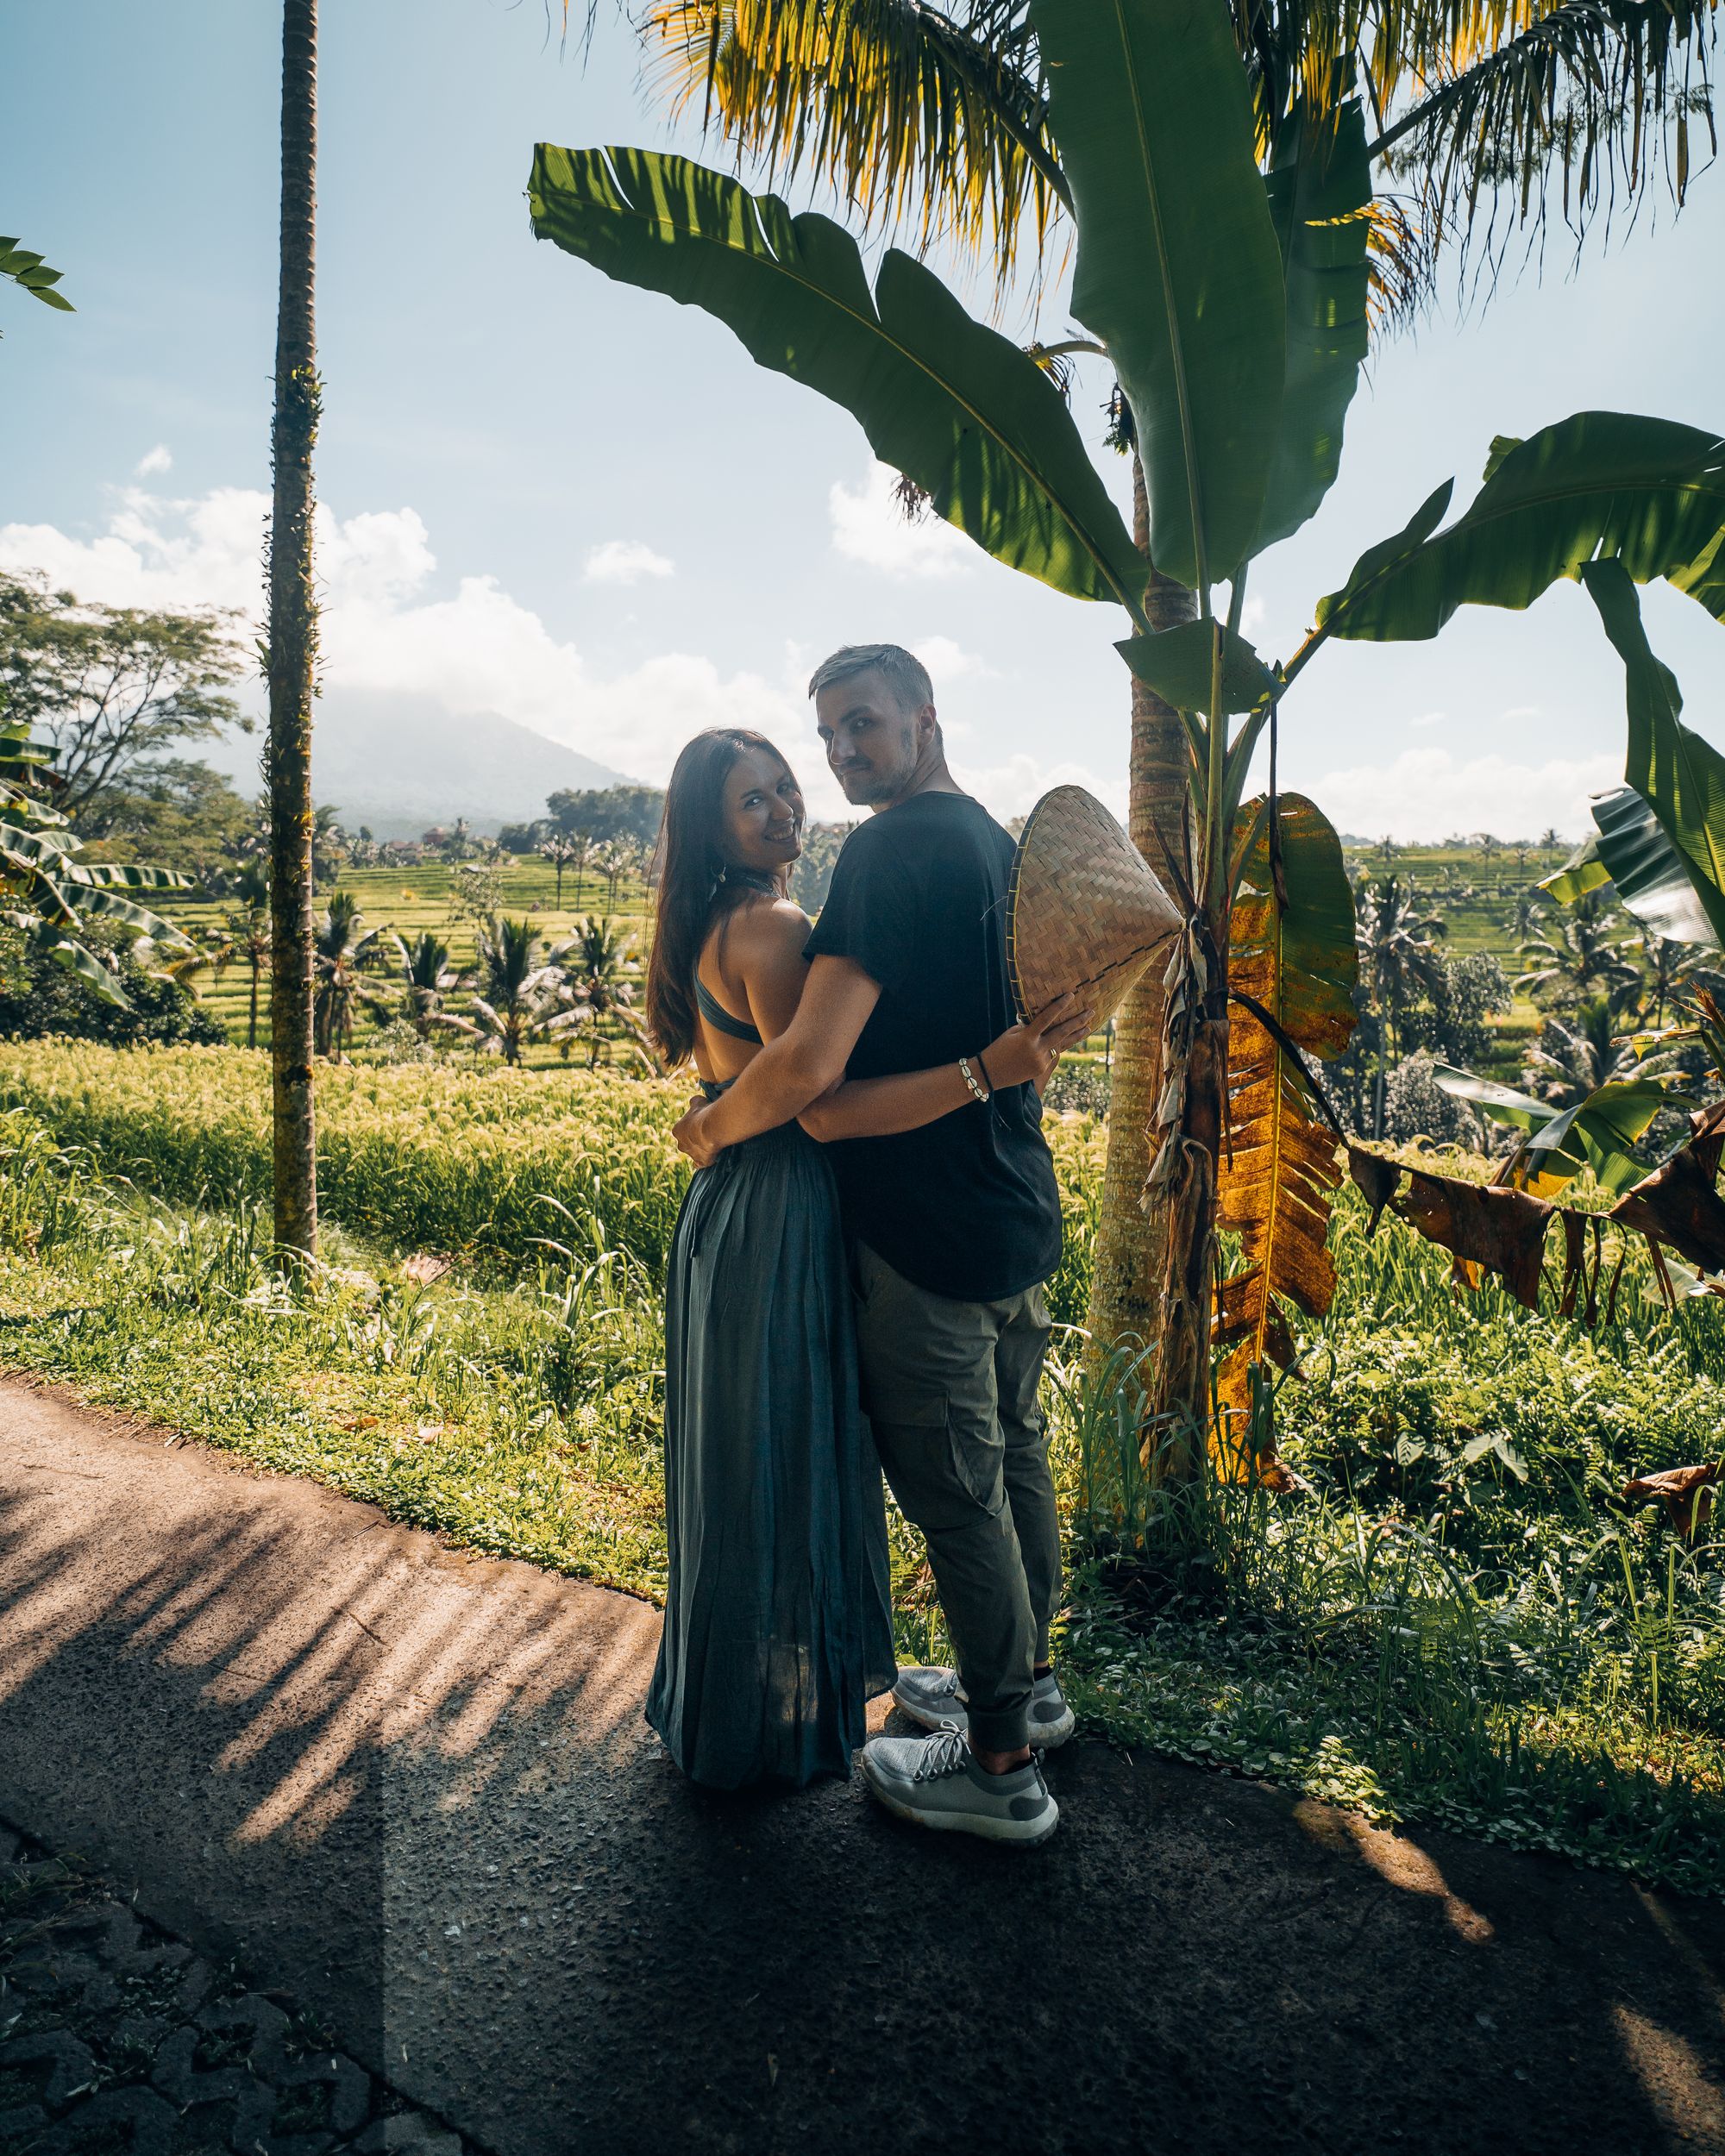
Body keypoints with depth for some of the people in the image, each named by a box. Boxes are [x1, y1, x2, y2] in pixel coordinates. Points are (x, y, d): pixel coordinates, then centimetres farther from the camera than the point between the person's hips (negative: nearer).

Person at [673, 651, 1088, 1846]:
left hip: (931, 1233, -9)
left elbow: (809, 1064, -27)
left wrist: (713, 1127, -11)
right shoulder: (1000, 842, 10)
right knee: (1014, 1455, 21)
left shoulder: (895, 849, -20)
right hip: (1020, 1215, 10)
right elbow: (1056, 1023, 22)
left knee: (955, 1489, 4)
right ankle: (1029, 1679, 40)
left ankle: (1001, 1765, 20)